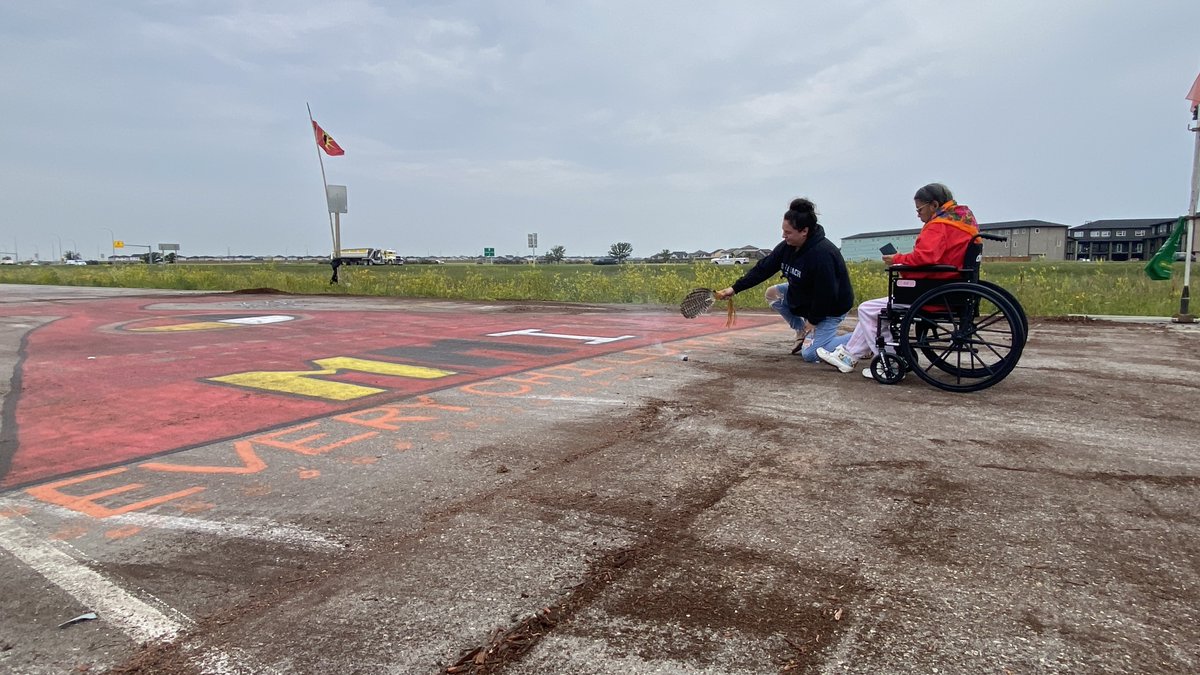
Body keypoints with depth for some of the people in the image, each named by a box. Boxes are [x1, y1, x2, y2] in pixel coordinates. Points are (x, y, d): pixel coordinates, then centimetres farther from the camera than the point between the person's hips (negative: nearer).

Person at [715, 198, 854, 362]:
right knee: (772, 293, 3)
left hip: (830, 308, -8)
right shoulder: (787, 247, -9)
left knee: (810, 355, -14)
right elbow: (762, 269, -6)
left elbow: (826, 294, -29)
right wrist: (734, 288, -13)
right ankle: (801, 330, 14)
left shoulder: (822, 253, -34)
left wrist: (813, 320, -18)